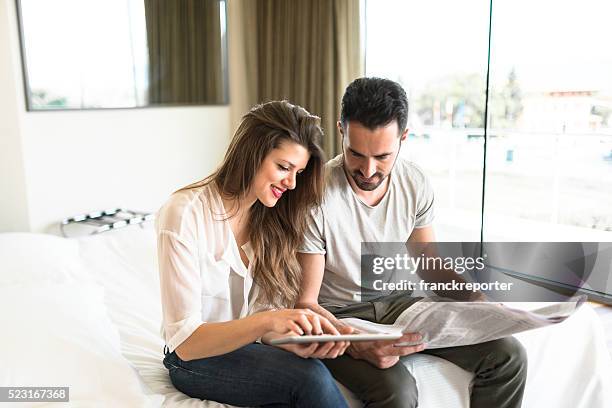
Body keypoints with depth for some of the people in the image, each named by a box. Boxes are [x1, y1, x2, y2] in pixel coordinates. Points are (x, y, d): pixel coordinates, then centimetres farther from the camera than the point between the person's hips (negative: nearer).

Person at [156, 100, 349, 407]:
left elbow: (266, 311, -4)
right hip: (195, 359, -4)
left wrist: (295, 342, -26)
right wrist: (266, 321, -35)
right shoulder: (184, 213, -19)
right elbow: (185, 341, -20)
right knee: (310, 376, -27)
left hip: (252, 346, 5)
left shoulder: (272, 218, -1)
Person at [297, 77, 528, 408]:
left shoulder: (416, 185, -6)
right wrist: (358, 346, -34)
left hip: (397, 301, 5)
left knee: (508, 355, -6)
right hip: (338, 316, -5)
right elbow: (304, 302, -18)